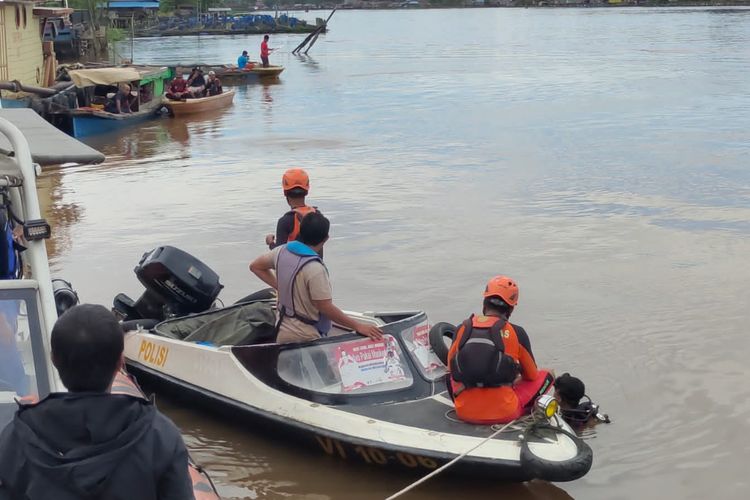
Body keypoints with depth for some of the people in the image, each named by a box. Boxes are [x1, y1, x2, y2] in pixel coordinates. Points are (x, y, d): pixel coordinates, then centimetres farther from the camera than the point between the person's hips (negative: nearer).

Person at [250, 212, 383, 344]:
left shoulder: (282, 251, -1)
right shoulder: (314, 268, -25)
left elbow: (255, 266, 15)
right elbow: (326, 308, -23)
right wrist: (357, 326, -16)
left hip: (283, 330, 8)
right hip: (305, 338, -8)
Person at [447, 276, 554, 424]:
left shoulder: (462, 329, 0)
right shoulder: (516, 333, -6)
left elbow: (451, 368, 16)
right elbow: (532, 375, 10)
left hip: (464, 412, 1)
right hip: (503, 413, -1)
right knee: (545, 375, 19)